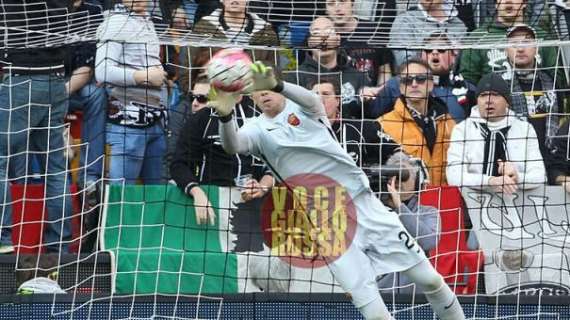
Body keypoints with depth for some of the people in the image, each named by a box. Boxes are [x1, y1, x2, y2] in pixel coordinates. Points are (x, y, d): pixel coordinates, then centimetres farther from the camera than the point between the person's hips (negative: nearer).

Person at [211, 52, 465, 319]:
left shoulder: (302, 108, 4)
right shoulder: (257, 130, 4)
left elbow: (312, 100, -22)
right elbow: (231, 145, -18)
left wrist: (275, 84, -43)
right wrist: (226, 114, -42)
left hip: (364, 205, 0)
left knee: (428, 279, 2)